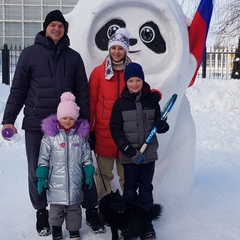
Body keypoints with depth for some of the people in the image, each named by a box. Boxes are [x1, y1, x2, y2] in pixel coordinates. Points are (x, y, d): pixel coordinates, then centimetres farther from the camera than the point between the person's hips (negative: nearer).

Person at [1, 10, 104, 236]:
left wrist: (85, 121, 4)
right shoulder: (30, 53, 2)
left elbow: (82, 91, 9)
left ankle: (91, 210, 20)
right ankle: (41, 212, 29)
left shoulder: (73, 57, 8)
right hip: (36, 124, -1)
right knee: (37, 171, 9)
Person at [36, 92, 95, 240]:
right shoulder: (50, 135, -6)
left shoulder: (81, 135, 0)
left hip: (75, 183, 2)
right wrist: (41, 178, -5)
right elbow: (43, 159, -3)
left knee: (74, 208, 15)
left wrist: (89, 175, 5)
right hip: (56, 182, -2)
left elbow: (87, 158, 6)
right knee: (56, 208, 10)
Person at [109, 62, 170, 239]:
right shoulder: (120, 103, -4)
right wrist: (129, 150, -14)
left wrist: (162, 125, -17)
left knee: (146, 189, 11)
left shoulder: (152, 100, 1)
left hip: (149, 153, 2)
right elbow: (115, 129, -6)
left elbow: (159, 123, 8)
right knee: (130, 189, 9)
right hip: (129, 155, -1)